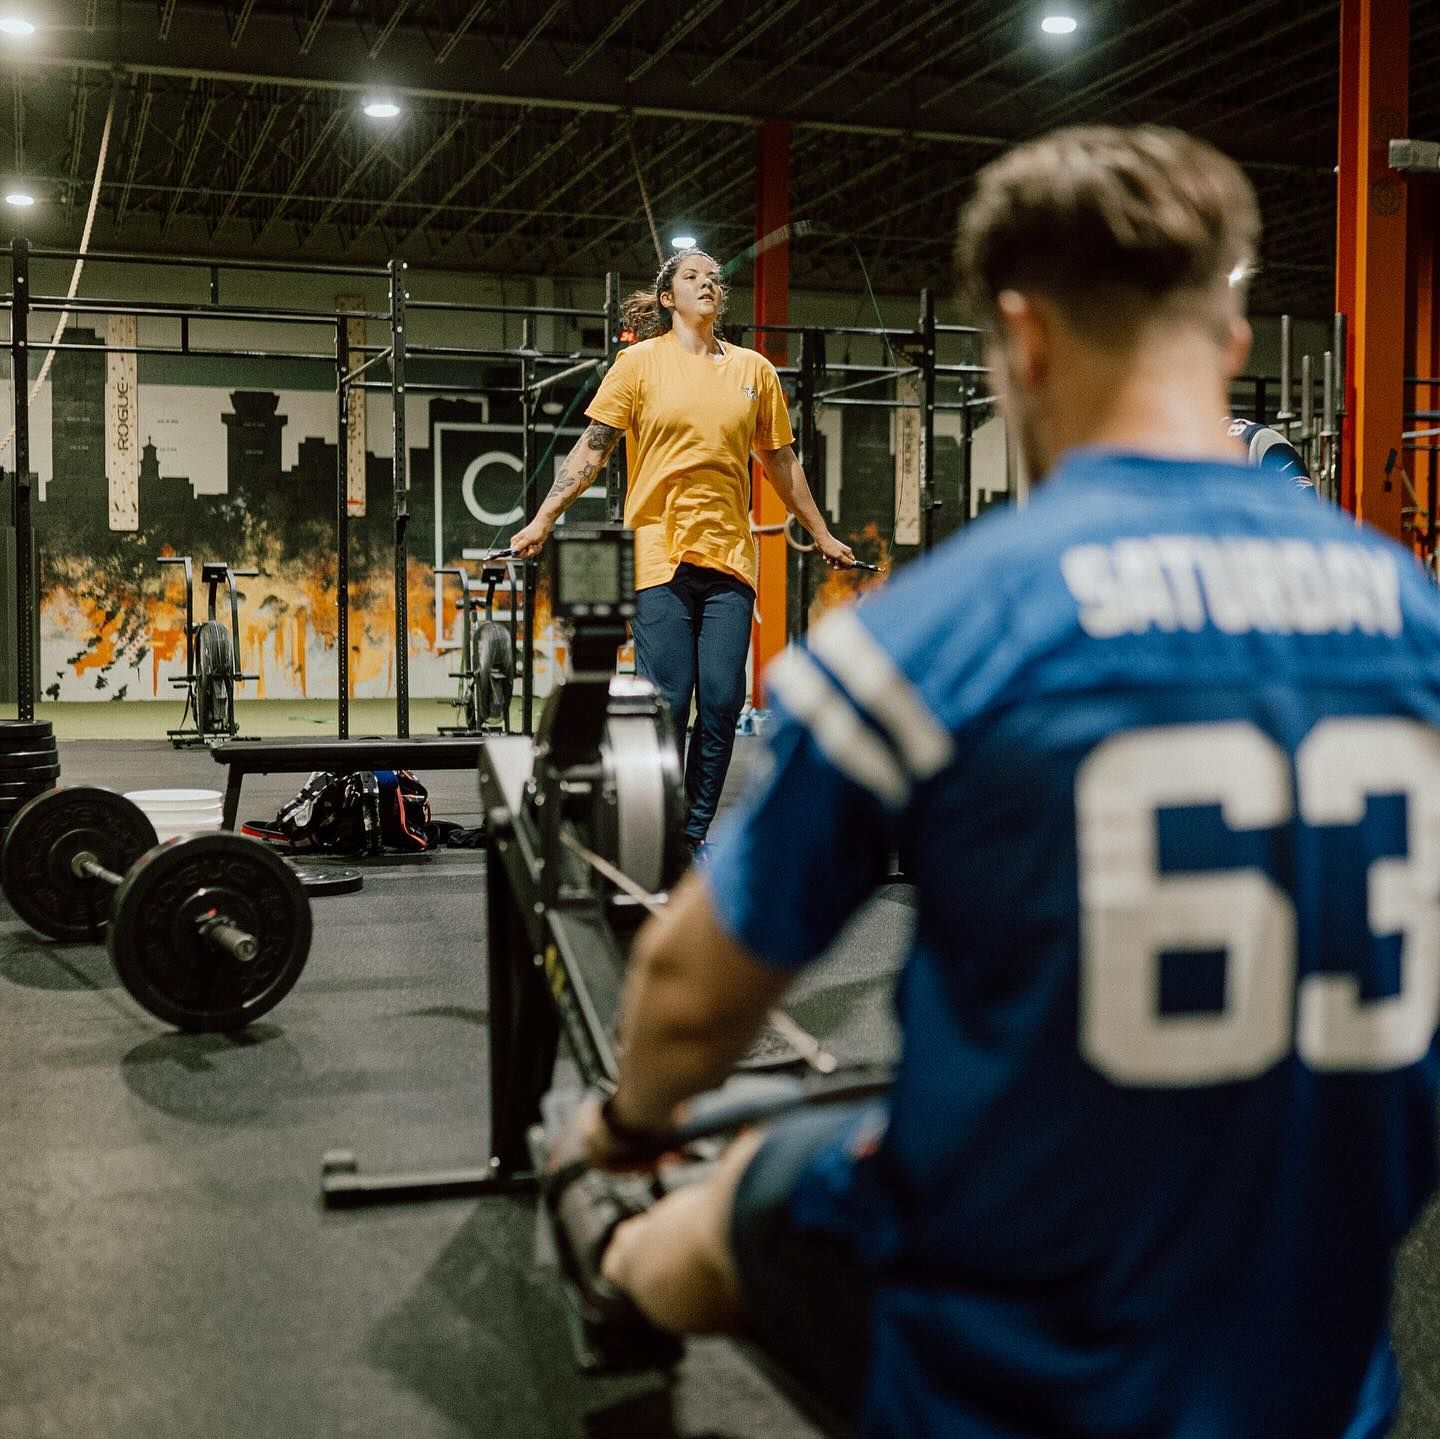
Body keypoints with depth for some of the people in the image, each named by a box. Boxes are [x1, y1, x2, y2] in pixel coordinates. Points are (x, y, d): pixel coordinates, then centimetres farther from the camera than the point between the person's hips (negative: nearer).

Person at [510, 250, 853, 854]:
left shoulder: (754, 369, 12)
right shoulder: (640, 362, 5)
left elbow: (780, 460, 19)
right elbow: (593, 445, 1)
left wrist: (822, 535, 22)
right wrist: (544, 517, -6)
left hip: (729, 555, 3)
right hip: (659, 553, -3)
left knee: (723, 702, -1)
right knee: (667, 703, -4)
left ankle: (696, 834, 11)